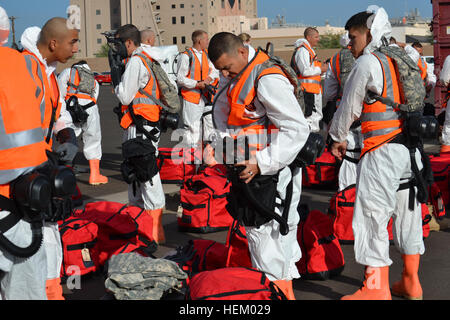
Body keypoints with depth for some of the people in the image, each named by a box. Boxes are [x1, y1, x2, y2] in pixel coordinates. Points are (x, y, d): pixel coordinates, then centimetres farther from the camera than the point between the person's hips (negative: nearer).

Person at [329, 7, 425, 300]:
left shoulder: (367, 63, -7)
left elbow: (349, 107, -2)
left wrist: (337, 138, 14)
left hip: (382, 152, -8)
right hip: (411, 148, 8)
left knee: (372, 216, -4)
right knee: (407, 213, 15)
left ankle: (376, 289, -3)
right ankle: (411, 283, 25)